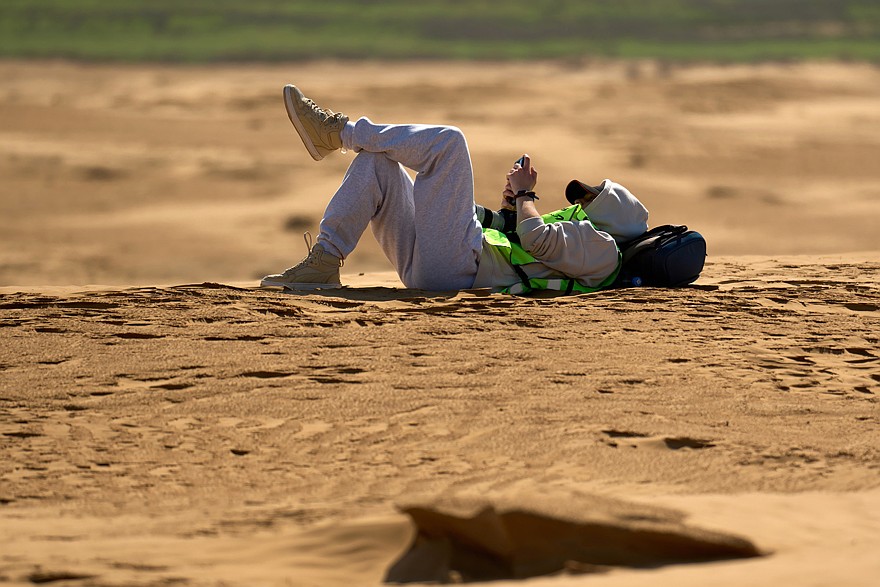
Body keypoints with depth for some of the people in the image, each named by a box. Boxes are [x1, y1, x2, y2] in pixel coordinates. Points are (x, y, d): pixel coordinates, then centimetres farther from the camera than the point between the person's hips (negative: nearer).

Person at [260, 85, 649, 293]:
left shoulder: (602, 249, 2)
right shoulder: (574, 235, 34)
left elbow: (537, 239, -15)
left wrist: (526, 194, 2)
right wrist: (509, 207, 19)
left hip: (456, 266, -10)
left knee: (446, 141, -13)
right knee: (376, 162, 11)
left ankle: (337, 130, -5)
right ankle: (324, 262, -4)